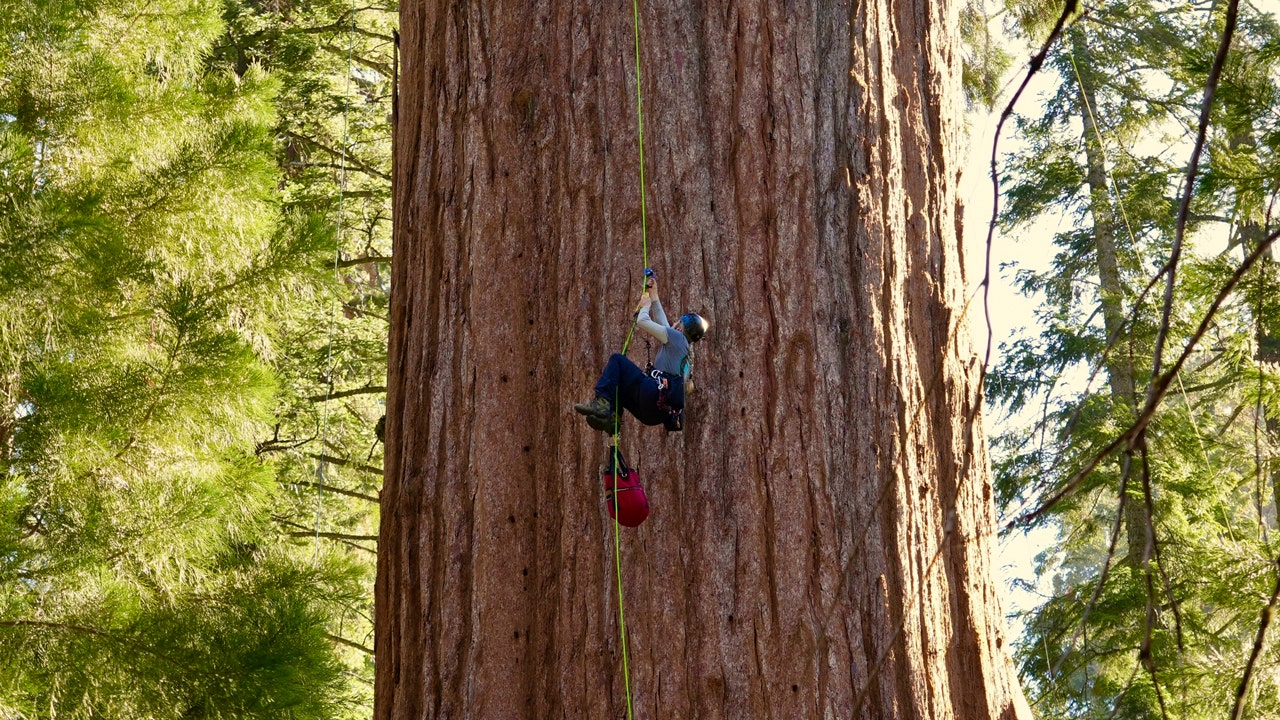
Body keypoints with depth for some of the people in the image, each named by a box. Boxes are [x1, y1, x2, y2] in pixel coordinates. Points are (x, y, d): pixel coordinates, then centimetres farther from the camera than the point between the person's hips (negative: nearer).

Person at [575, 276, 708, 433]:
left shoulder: (677, 337, 2)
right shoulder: (684, 348, 27)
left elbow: (642, 321, 0)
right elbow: (662, 323, 38)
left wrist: (646, 305, 20)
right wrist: (654, 295, 43)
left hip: (653, 395, -9)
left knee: (617, 359, -1)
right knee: (616, 383, 26)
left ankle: (601, 401, -18)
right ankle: (609, 416, -1)